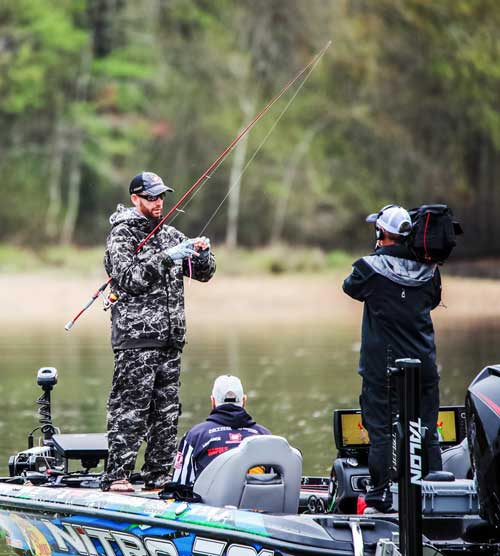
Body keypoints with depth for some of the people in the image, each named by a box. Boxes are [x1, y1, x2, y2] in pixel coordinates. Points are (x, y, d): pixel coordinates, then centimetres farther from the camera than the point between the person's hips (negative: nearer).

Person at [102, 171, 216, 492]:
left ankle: (159, 475, 11)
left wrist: (202, 253, -5)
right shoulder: (122, 235, -2)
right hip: (136, 338, -7)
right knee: (130, 409, -9)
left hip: (170, 339, 7)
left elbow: (204, 273, 17)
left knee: (167, 411, 7)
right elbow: (128, 277, -16)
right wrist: (167, 258, -22)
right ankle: (117, 476, -9)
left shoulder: (171, 235, 17)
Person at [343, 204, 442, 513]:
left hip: (382, 365, -3)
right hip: (423, 362, 3)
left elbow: (351, 287, 10)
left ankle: (380, 498, 4)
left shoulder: (371, 268, -11)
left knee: (381, 432, 3)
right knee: (427, 432, 9)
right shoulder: (427, 269, 0)